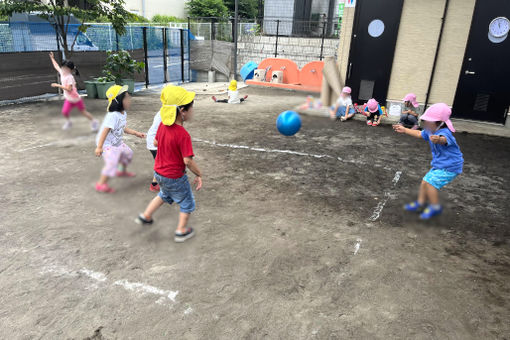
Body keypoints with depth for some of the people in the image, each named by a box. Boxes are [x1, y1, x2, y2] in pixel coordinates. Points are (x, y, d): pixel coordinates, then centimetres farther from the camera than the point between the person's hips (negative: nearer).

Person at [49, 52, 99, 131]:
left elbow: (69, 89, -32)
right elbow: (56, 66, 19)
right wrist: (52, 58, 29)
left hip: (76, 98, -6)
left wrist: (57, 85, -30)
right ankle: (68, 122, 20)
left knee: (83, 111, 6)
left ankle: (94, 122, 22)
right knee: (64, 112, -6)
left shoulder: (70, 77, -23)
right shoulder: (62, 73, -1)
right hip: (68, 99, 7)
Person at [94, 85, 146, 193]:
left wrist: (136, 133, 16)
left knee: (128, 153, 23)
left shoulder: (123, 113, 1)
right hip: (107, 144, -10)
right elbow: (105, 131, -32)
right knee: (112, 162, -19)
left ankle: (123, 172, 50)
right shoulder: (113, 115, -29)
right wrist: (99, 147, -34)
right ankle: (101, 183, -4)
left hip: (117, 142, 10)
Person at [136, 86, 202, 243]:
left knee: (164, 195, 35)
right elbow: (188, 161, -27)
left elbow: (155, 142, 9)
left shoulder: (163, 124, -7)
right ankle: (181, 231, 28)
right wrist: (199, 175, -14)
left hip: (159, 172, 7)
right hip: (175, 177, -7)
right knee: (187, 203, 17)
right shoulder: (183, 134, -30)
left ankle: (145, 216, 43)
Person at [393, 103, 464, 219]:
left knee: (431, 182, -17)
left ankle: (435, 207, -1)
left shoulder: (444, 133, -29)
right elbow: (419, 134, 20)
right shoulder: (430, 132, 0)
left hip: (449, 167, -10)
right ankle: (420, 203, 27)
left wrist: (438, 139, -78)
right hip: (439, 165, 10)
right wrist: (405, 130, 26)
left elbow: (444, 139, -54)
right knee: (425, 181, 12)